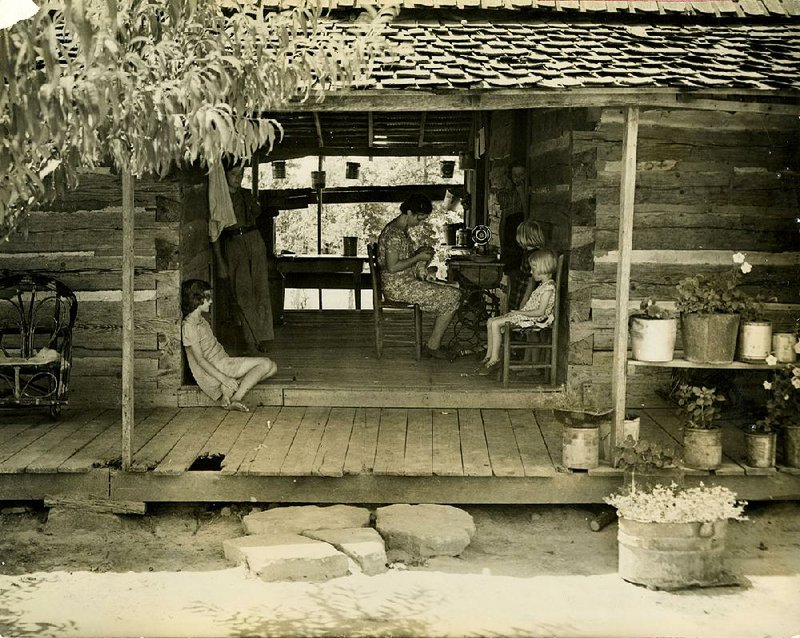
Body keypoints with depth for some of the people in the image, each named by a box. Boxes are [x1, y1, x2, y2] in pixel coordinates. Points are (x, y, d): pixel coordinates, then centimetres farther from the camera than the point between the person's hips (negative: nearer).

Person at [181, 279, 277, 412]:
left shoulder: (201, 320, 18)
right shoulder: (189, 326, -12)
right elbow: (200, 359, -17)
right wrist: (223, 378, -23)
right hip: (213, 370, -10)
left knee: (271, 367, 0)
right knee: (266, 363, -15)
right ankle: (235, 399, -19)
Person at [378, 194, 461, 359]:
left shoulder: (402, 229, 13)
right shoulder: (394, 233, -20)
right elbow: (392, 267, -24)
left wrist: (419, 252, 6)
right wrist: (418, 258, -15)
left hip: (407, 282, 11)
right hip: (398, 287, -11)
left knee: (453, 290, 9)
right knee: (452, 296, -12)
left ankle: (433, 345, 6)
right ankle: (432, 345, -3)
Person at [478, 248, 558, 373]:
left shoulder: (549, 287, -16)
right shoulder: (542, 285, 15)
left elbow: (540, 311, -22)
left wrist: (520, 312, -17)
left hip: (532, 318, -11)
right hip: (523, 314, 11)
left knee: (495, 324, -20)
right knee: (490, 321, 5)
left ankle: (495, 358, -12)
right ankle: (489, 355, 5)